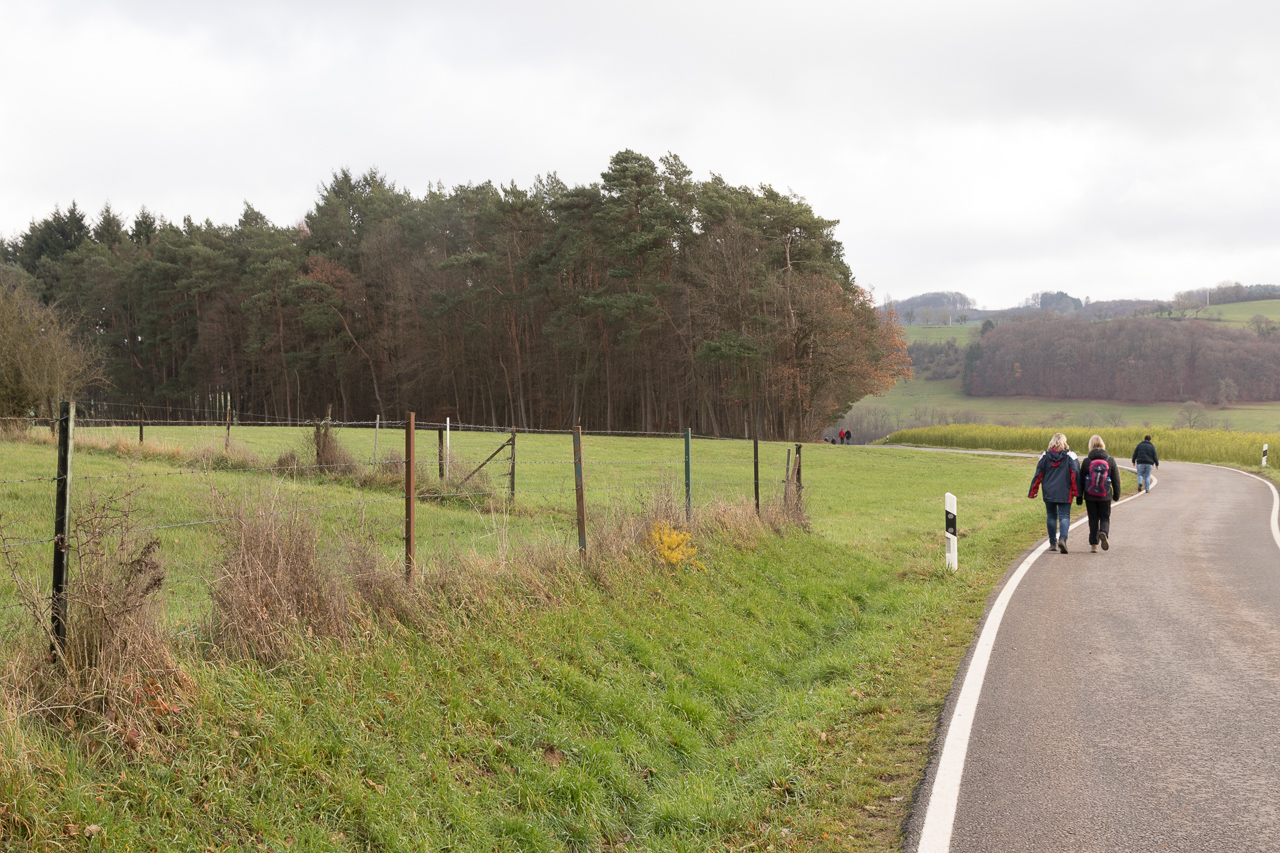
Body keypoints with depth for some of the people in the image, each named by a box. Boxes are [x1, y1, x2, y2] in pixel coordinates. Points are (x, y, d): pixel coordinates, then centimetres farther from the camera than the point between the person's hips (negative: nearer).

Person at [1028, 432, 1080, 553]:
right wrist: (1077, 492, 0)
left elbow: (1038, 475, 4)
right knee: (1064, 516, -1)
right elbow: (1075, 474, -6)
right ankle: (1062, 539, -24)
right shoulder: (1070, 456, -2)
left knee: (1051, 516, 14)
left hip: (1049, 493, 2)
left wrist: (1032, 492, 10)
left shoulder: (1045, 456, 3)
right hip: (1065, 493, -2)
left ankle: (1052, 543, 17)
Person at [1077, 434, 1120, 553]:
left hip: (1090, 496, 0)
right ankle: (1104, 532, -19)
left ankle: (1094, 544, 7)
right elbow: (1116, 480, 4)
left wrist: (1079, 497, 8)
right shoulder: (1110, 461, -2)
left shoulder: (1086, 461, -5)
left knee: (1093, 519, 9)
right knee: (1105, 517, 12)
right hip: (1105, 497, 0)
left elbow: (1081, 480, -1)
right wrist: (1116, 494, 17)